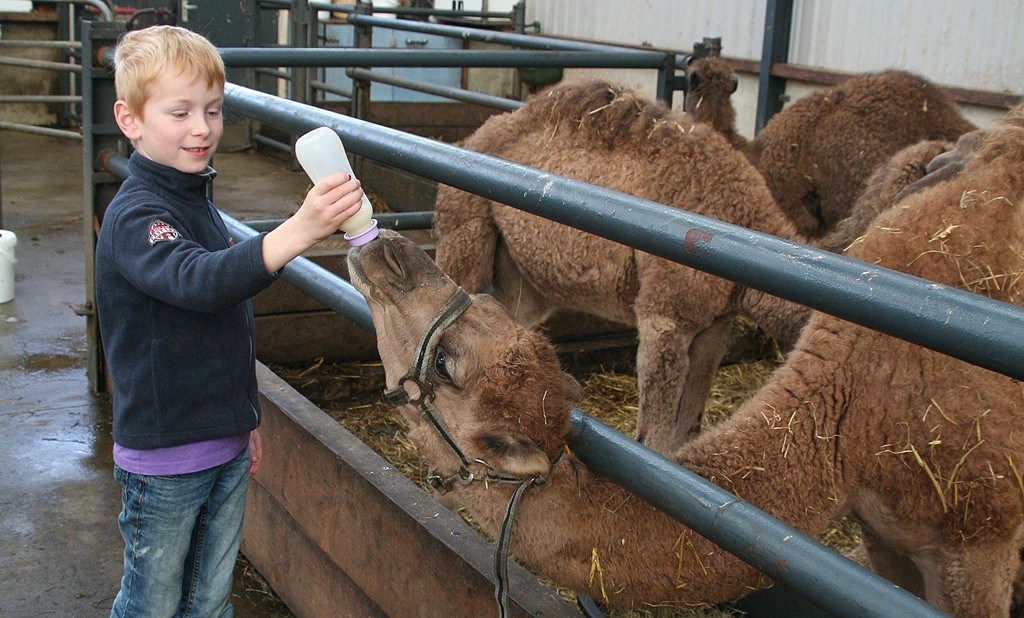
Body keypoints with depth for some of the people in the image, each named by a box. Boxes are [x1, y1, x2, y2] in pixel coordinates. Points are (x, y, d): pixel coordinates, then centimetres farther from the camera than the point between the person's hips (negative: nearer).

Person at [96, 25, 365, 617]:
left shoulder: (201, 205, 8)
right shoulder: (134, 216, -19)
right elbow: (196, 281, -40)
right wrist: (299, 231, -53)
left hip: (226, 448, 7)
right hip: (164, 461, -7)